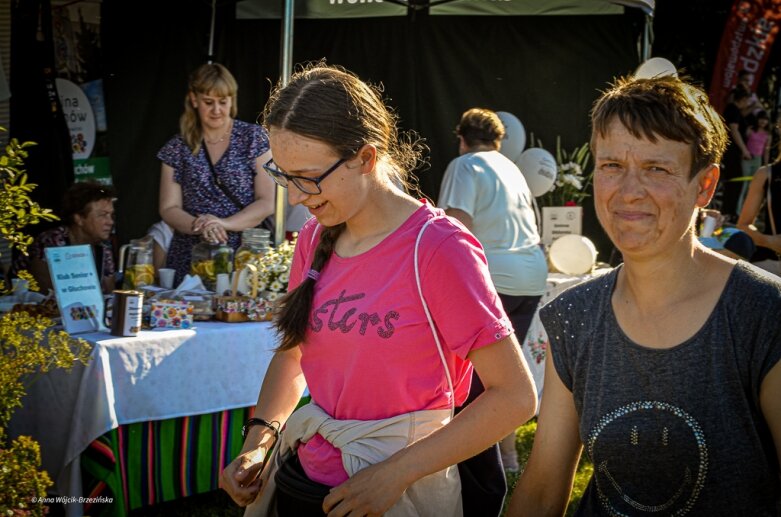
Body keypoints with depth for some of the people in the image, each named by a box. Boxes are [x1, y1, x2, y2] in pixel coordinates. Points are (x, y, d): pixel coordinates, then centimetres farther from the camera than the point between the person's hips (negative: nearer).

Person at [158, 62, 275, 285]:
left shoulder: (254, 138, 2)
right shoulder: (178, 148, 7)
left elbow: (267, 203, -3)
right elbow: (169, 208, 4)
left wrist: (225, 223, -17)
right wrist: (197, 225, -16)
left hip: (243, 258, -1)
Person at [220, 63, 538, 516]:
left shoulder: (437, 249, -19)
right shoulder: (314, 240, 0)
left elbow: (515, 396, -19)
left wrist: (395, 473, -21)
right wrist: (259, 441, -2)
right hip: (300, 480, 6)